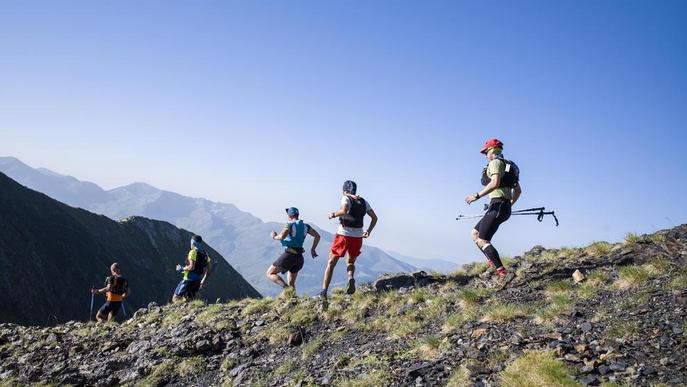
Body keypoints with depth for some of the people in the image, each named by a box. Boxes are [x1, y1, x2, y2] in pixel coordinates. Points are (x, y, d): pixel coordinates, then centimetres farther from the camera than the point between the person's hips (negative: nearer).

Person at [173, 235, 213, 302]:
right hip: (197, 281, 7)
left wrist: (182, 269, -6)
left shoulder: (193, 252, -12)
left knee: (175, 298, -1)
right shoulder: (205, 254, 11)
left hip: (189, 279, -7)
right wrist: (204, 280, 21)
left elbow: (191, 267, -22)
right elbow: (210, 269, 14)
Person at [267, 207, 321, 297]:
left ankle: (286, 288, -20)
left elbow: (281, 236, -22)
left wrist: (274, 237, -2)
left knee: (270, 273, 1)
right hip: (299, 257, 7)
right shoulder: (305, 226, 13)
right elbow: (317, 236, 15)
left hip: (289, 255, -7)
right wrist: (313, 249, 19)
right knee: (291, 284, 18)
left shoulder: (289, 225, -6)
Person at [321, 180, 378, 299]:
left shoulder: (346, 198, -3)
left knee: (331, 263, 7)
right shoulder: (364, 202, 13)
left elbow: (344, 210, -24)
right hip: (358, 237, 4)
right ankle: (351, 279, -7)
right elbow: (374, 218, 16)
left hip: (343, 235, -4)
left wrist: (334, 214, -8)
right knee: (351, 262, 24)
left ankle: (324, 292, 0)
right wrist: (368, 231, 25)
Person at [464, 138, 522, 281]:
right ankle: (492, 263, 5)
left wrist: (477, 196, -22)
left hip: (497, 205, -10)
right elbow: (518, 190, 26)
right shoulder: (507, 166, 24)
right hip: (505, 208, 10)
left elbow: (495, 183, -23)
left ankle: (502, 273, -16)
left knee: (482, 241, -11)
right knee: (475, 233, 15)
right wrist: (509, 205, 35)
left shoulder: (495, 162, -5)